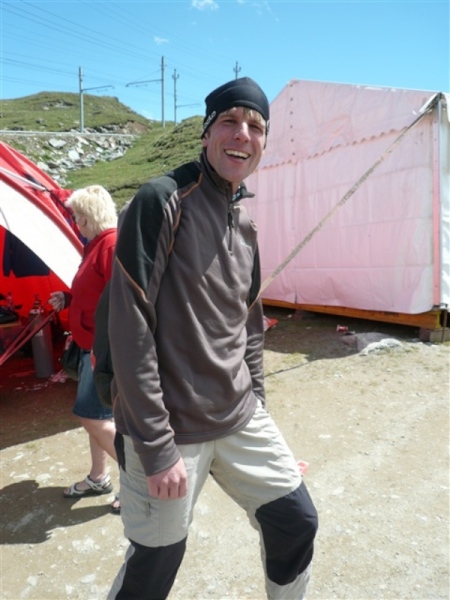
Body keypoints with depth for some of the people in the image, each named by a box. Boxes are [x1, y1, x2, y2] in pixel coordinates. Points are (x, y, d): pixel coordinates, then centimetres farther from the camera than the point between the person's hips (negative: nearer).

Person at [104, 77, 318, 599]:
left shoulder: (244, 223, 9)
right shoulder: (162, 201, -14)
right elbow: (131, 329, -18)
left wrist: (255, 408, 14)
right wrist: (156, 447, -17)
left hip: (241, 420, 7)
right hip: (168, 429, -6)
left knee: (297, 522, 14)